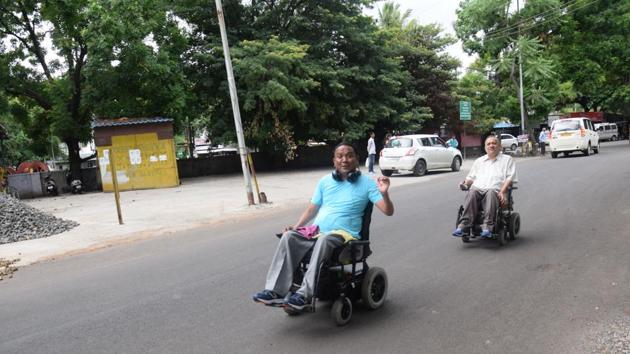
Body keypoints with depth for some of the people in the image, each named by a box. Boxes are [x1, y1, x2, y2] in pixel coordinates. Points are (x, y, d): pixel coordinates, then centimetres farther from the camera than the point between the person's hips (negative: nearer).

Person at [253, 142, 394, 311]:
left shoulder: (366, 183, 4)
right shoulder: (325, 181, 16)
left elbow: (388, 211, -2)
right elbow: (312, 209, 19)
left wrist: (384, 193, -23)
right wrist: (296, 227, 3)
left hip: (344, 234, -4)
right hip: (316, 231, 4)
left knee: (325, 239, -38)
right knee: (289, 236, -25)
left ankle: (304, 295, -37)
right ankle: (275, 291, -27)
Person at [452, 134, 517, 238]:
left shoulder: (507, 159, 20)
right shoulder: (478, 161, 31)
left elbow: (509, 178, 7)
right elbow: (471, 177, 28)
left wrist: (502, 192, -10)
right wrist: (466, 183, 3)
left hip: (495, 190, -2)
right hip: (478, 188, 3)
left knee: (491, 193, -39)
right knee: (472, 192, -34)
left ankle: (487, 226, -49)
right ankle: (463, 224, -46)